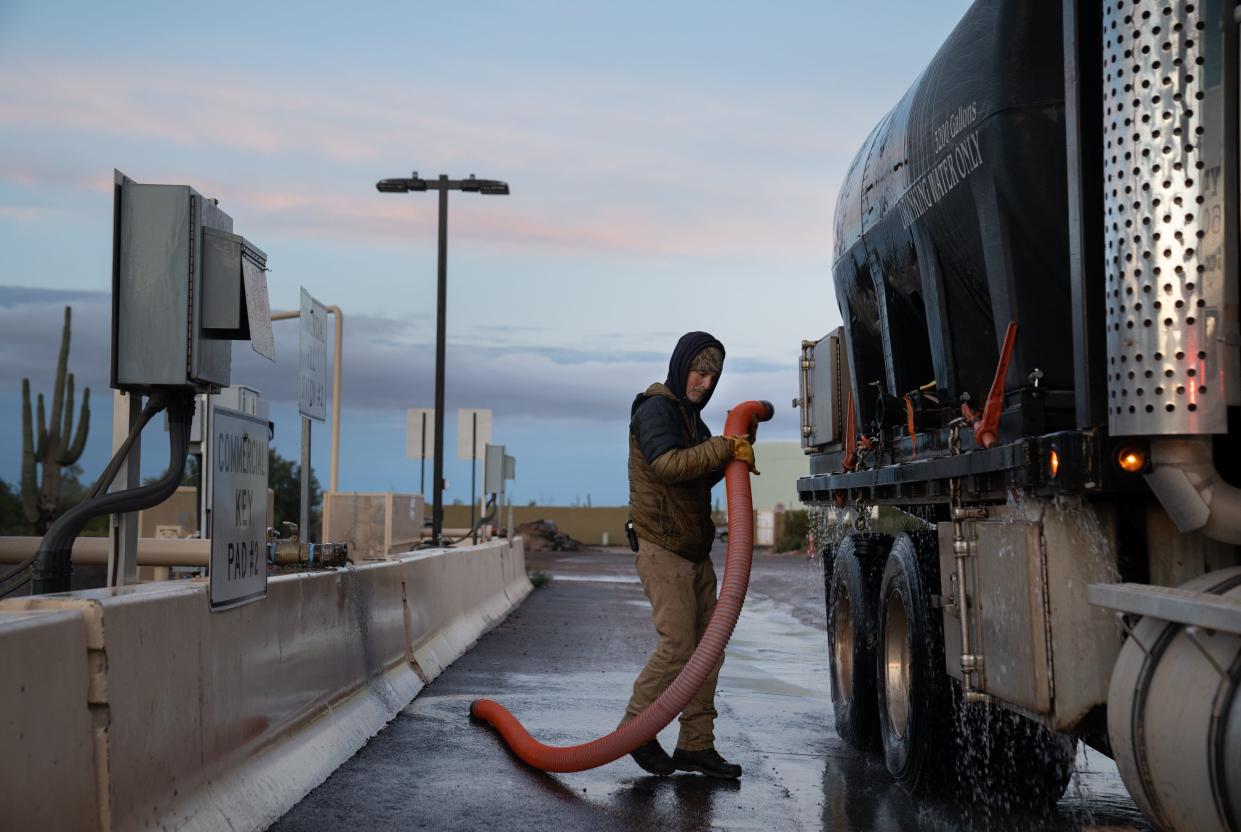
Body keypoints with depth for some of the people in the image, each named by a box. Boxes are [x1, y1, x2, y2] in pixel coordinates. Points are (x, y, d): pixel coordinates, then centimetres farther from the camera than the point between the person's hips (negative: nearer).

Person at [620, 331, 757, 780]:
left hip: (695, 549, 9)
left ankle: (696, 745, 9)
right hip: (662, 547, -9)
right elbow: (668, 464, -25)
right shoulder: (655, 409, -9)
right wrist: (723, 448, -25)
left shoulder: (689, 416, 21)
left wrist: (733, 453, 8)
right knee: (677, 644, -13)